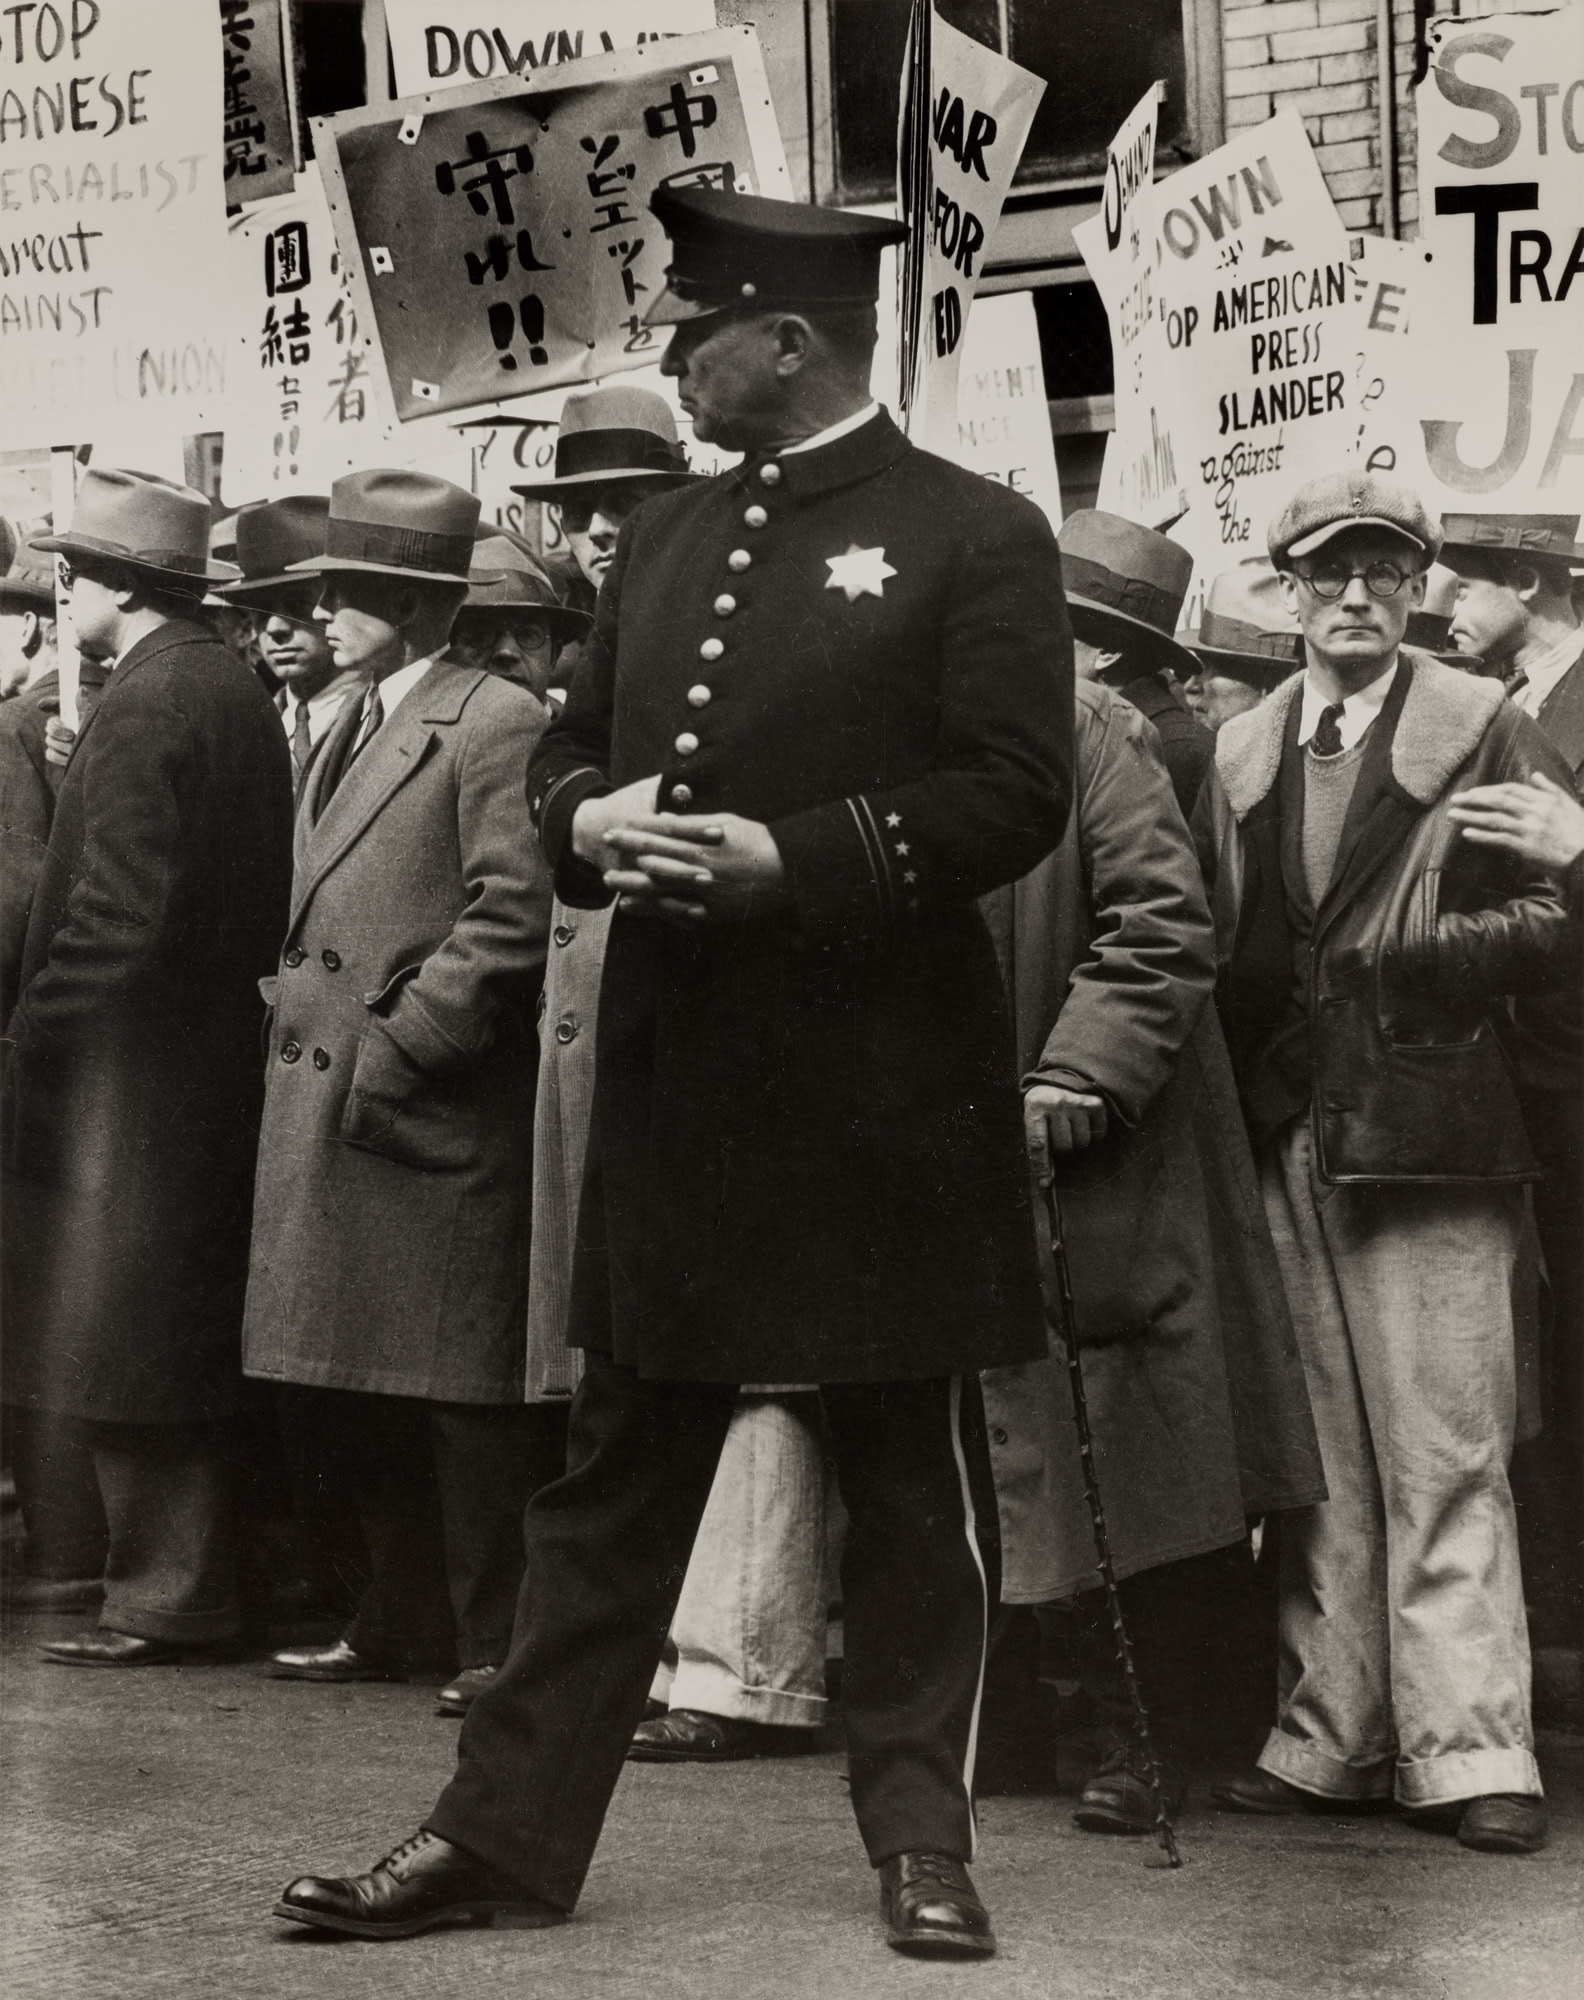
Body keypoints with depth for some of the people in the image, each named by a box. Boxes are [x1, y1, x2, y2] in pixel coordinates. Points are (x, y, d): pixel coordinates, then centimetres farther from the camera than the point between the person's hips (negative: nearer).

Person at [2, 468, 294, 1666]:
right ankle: (197, 1577, 22)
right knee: (195, 1336, 14)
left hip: (132, 1071, -10)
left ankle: (165, 1594, 1)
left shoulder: (145, 705, -16)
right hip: (219, 1060, 10)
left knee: (127, 1350, -3)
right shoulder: (238, 693, 12)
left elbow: (118, 911, -21)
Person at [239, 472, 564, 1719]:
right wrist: (299, 1002, 11)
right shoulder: (348, 729, 19)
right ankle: (405, 1624, 26)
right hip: (323, 1108, 9)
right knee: (352, 1397, 14)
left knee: (467, 1396, -3)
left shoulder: (494, 723, -10)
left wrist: (397, 1043, -18)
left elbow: (513, 914, -17)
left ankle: (503, 1646, 5)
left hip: (440, 1115, -9)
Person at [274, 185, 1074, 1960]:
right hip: (673, 1078, 6)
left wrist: (799, 859, -20)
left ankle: (919, 1839, 17)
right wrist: (589, 823, -4)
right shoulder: (659, 544, 15)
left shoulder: (974, 535, -4)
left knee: (910, 1480, 6)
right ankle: (511, 1829, 14)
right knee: (613, 1468, 9)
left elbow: (1019, 792, -11)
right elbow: (566, 759, 19)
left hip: (886, 1094, -5)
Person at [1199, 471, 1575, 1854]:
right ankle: (1328, 1741, 14)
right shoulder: (1239, 753, 15)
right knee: (1317, 1464, 8)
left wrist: (1421, 955, -15)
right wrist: (1244, 1096, 1)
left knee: (1446, 1465, -5)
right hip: (1285, 1142, 4)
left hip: (1425, 1139, -4)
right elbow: (1222, 946, 15)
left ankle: (1470, 1751, 0)